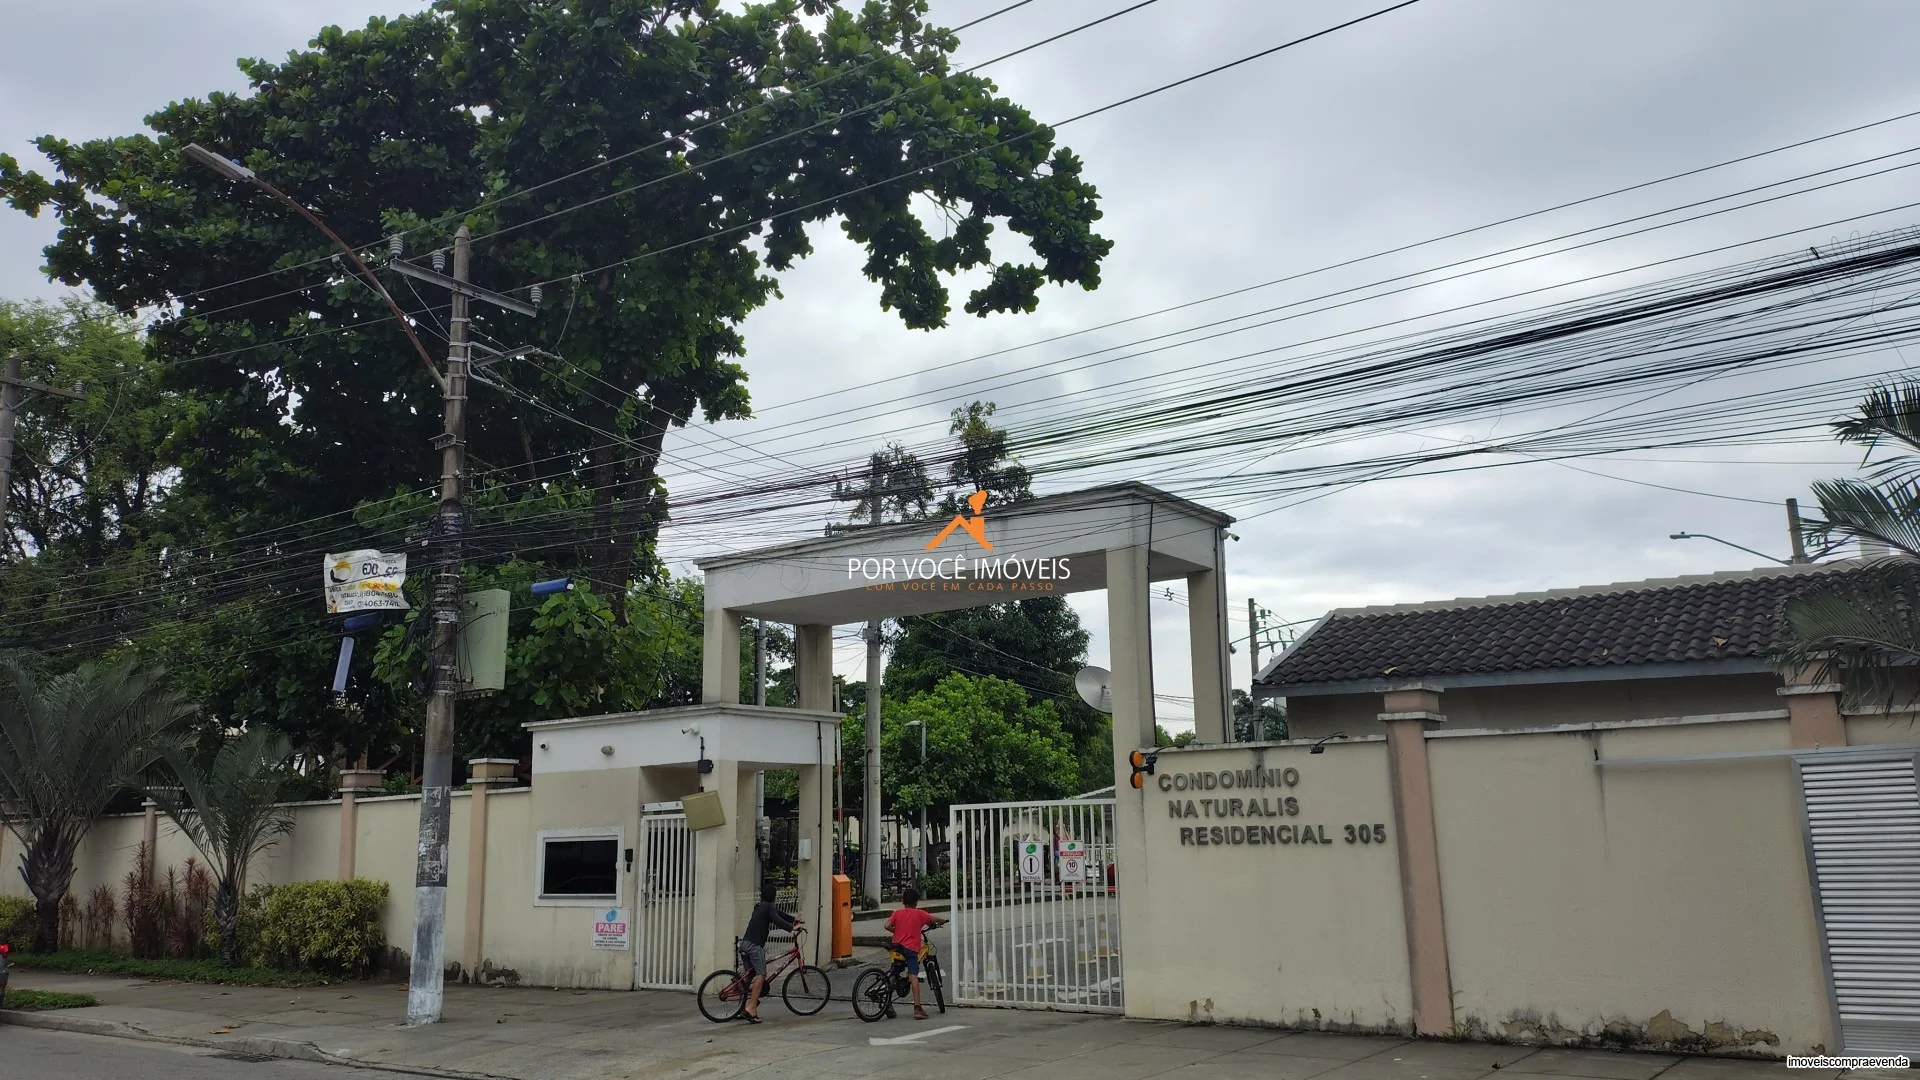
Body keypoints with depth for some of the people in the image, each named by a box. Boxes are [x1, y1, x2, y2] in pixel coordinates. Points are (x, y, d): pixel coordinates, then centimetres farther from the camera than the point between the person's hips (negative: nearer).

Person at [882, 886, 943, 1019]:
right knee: (913, 976, -11)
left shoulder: (897, 913, 8)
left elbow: (887, 926, -5)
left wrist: (896, 931, 13)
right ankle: (917, 1008, -18)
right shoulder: (919, 913, 4)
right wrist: (941, 922, 30)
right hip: (911, 948, -3)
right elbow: (934, 920, 8)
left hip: (897, 947, 3)